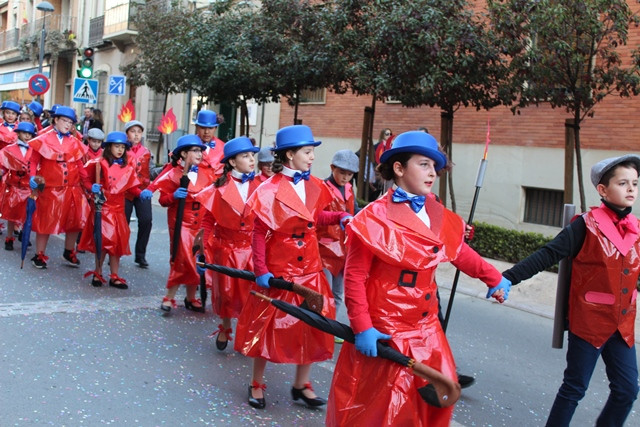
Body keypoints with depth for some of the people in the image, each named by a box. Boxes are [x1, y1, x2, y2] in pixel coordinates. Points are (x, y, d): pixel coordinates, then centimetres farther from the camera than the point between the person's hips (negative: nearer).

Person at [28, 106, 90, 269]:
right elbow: (33, 162, -2)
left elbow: (80, 166, 8)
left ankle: (69, 252, 27)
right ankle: (39, 255, 19)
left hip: (72, 189, 4)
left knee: (75, 221, 9)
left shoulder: (75, 143, 7)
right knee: (45, 222, 5)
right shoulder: (43, 140, -2)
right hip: (49, 188, -4)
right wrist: (32, 177, -17)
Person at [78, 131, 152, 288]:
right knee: (104, 241, -2)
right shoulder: (99, 164, -6)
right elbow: (86, 179, 0)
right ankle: (98, 273, 17)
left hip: (118, 210, 4)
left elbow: (132, 187, 7)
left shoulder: (128, 168, 4)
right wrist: (92, 187, -19)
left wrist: (141, 193, -11)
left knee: (118, 242, 6)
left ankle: (114, 276, 16)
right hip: (102, 208, -4)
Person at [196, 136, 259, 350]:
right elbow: (208, 220, 0)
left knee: (252, 293, -3)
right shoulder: (220, 188, -4)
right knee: (227, 292, 12)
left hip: (252, 248, 0)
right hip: (226, 247, 0)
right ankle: (225, 329, 35)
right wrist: (206, 249, -5)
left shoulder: (259, 187, -2)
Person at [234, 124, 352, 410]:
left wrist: (340, 217, -1)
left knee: (311, 326, 10)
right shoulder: (271, 190, -14)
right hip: (278, 271, -5)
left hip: (310, 270, 6)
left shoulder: (314, 186, 4)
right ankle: (257, 384, 26)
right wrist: (261, 270, -17)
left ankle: (302, 384, 27)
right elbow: (259, 233, -13)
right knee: (269, 326, 7)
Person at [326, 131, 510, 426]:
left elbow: (461, 253, 19)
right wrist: (362, 328, -20)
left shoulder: (437, 215, 4)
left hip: (426, 331, 7)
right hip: (384, 334, -6)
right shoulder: (375, 218, -16)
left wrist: (494, 279, 21)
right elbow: (354, 277, -16)